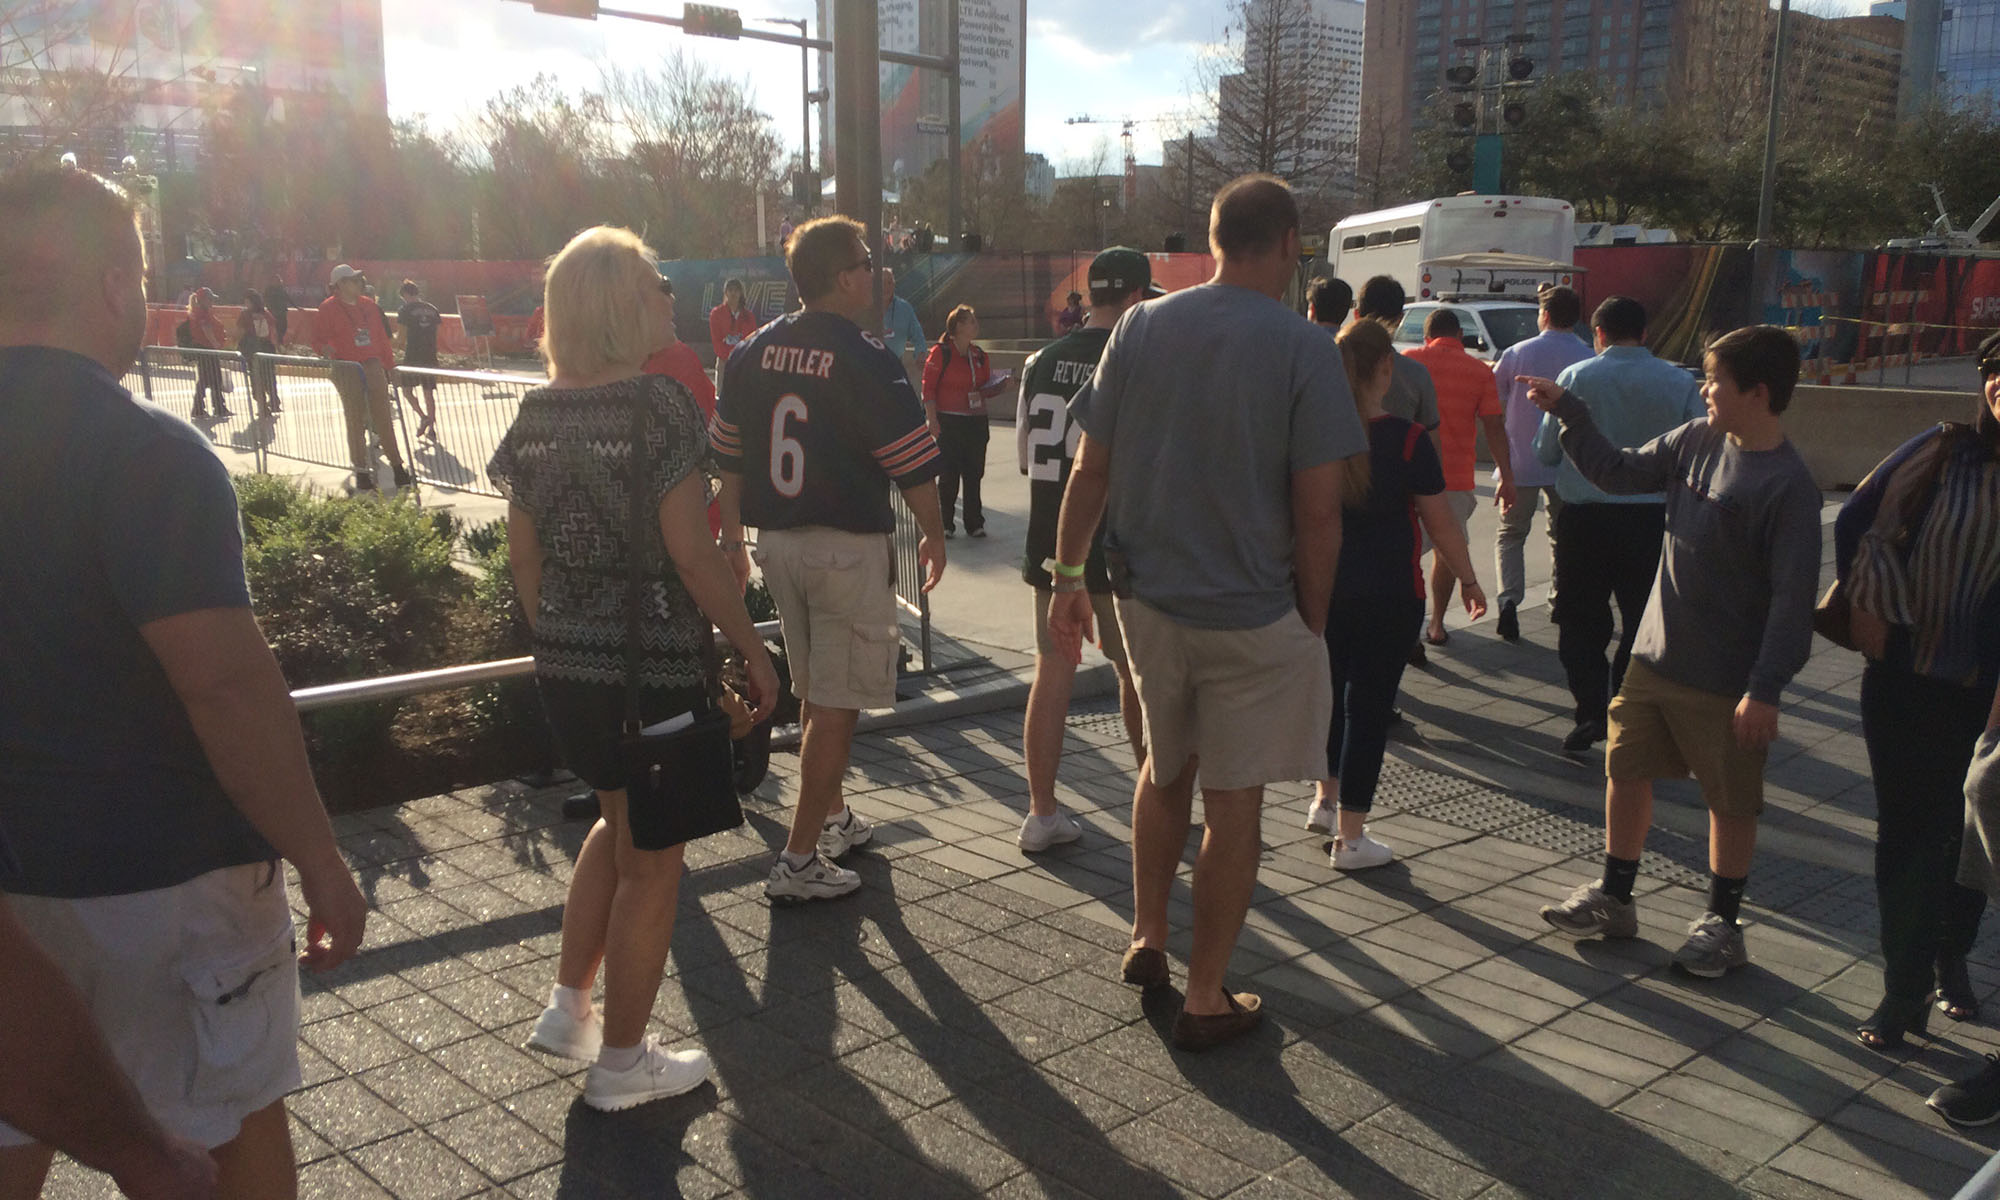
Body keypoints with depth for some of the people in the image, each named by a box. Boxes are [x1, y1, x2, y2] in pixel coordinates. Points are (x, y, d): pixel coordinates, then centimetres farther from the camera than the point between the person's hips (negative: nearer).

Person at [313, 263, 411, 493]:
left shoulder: (368, 305, 12)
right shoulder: (329, 308, -1)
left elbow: (381, 336, 15)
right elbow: (319, 339, -1)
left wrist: (389, 365, 13)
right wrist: (328, 351, -23)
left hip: (372, 365, 4)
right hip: (347, 369, -4)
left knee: (384, 418, 4)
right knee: (356, 421, 0)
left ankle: (398, 468, 8)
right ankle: (361, 472, 7)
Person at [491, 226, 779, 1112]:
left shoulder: (536, 413, 3)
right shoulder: (658, 404, -16)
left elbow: (523, 553, 8)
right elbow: (690, 551, -19)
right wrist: (754, 651, -10)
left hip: (564, 664, 7)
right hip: (655, 665, -7)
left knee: (620, 821, 28)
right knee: (651, 858, 9)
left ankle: (567, 1007, 32)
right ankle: (621, 1064, 23)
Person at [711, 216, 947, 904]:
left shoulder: (753, 352, 6)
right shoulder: (865, 360, -14)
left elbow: (726, 454, 12)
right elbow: (911, 462, -10)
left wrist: (733, 538, 21)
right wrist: (933, 533, 5)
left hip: (776, 542, 7)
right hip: (848, 548, -7)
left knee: (814, 695, 21)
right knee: (836, 707, 0)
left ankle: (832, 819, 35)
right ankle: (800, 861, 2)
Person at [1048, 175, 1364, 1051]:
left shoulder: (1140, 328, 1)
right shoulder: (1302, 348, -11)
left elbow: (1090, 468, 2)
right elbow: (1318, 510, -13)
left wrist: (1068, 577, 10)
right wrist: (1312, 621, -2)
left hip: (1146, 599, 4)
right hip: (1253, 614, -4)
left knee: (1164, 768, 24)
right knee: (1233, 801, 7)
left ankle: (1146, 940, 33)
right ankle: (1205, 998, 17)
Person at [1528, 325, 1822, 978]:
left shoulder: (1788, 484, -19)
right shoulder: (1695, 441, 1)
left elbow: (1792, 597, -19)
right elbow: (1618, 472, 15)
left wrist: (1764, 689, -20)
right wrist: (1567, 409, 8)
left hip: (1726, 681, -6)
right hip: (1655, 655, 7)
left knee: (1731, 802, 10)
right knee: (1626, 771, 14)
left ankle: (1722, 923, 27)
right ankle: (1613, 898, 30)